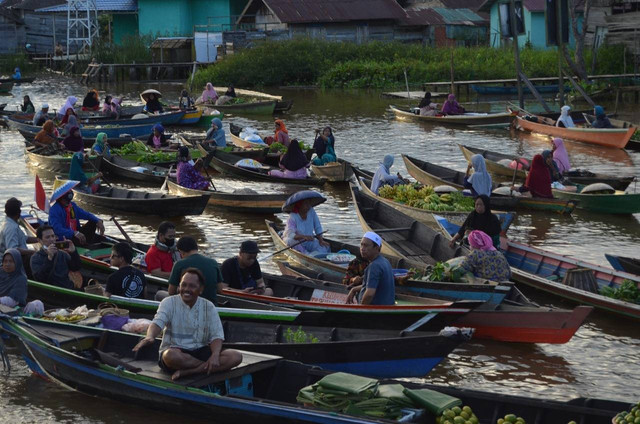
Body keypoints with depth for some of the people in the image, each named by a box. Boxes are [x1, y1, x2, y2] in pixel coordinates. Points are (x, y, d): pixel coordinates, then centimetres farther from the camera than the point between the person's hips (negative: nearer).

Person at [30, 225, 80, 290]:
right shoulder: (36, 258, 2)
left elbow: (76, 268, 6)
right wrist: (49, 258, -23)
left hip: (69, 289, 5)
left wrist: (73, 252, -10)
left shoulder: (62, 254, 17)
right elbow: (39, 278, -14)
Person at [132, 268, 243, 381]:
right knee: (171, 355, -42)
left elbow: (217, 336, -1)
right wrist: (150, 337, -43)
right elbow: (157, 323, -19)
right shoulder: (169, 303, -1)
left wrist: (215, 355, -23)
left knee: (236, 356, -22)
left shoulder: (209, 307, 6)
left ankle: (186, 372, -30)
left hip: (200, 351, 4)